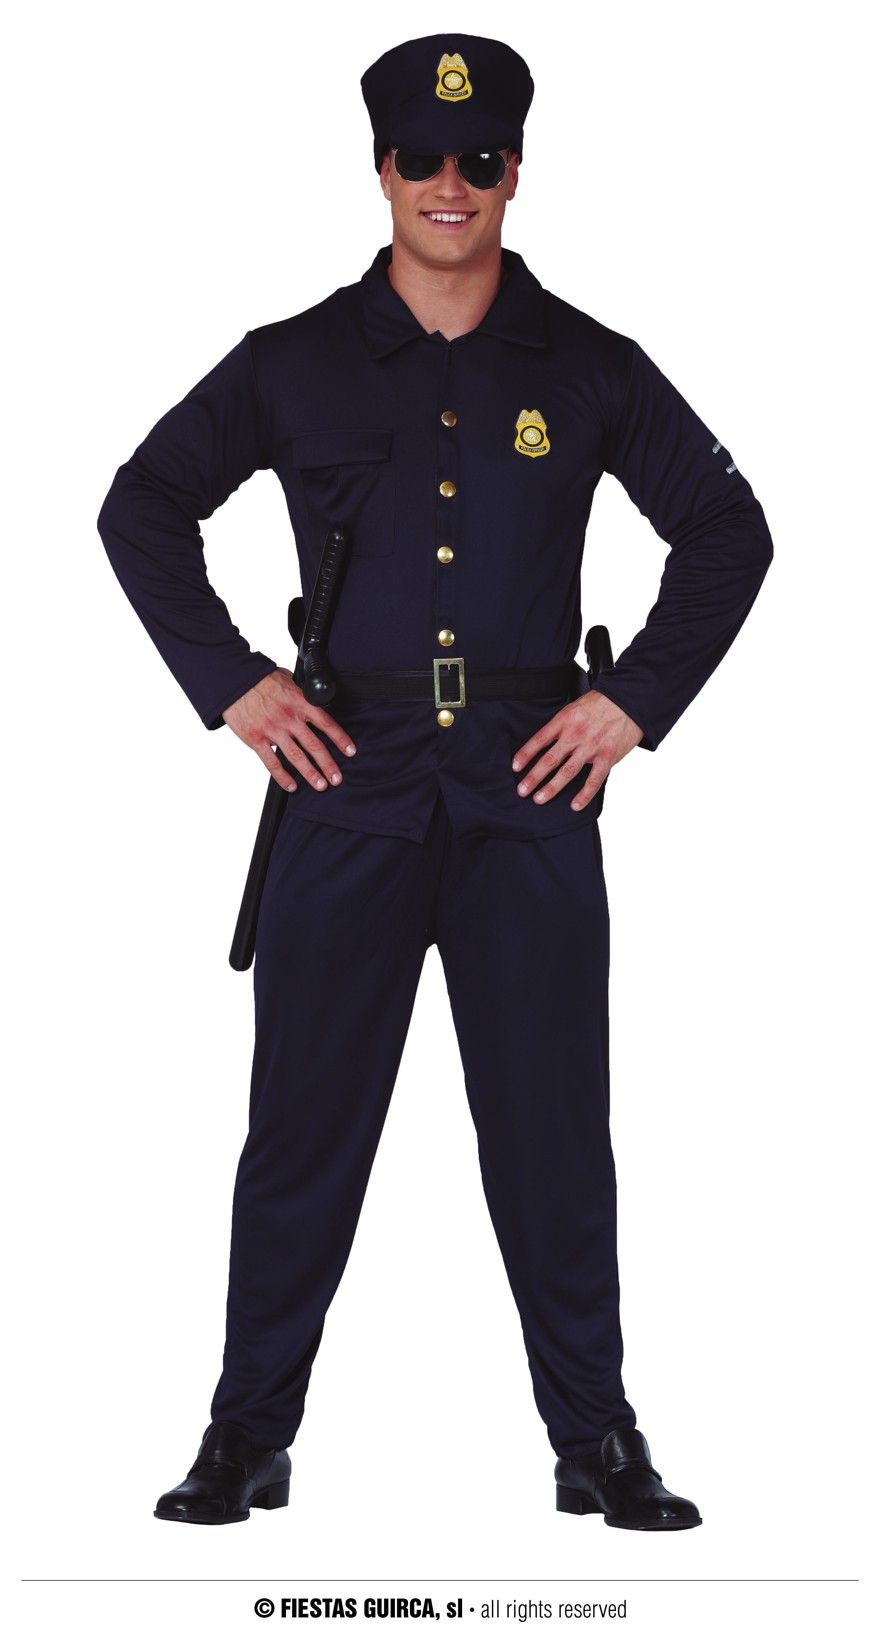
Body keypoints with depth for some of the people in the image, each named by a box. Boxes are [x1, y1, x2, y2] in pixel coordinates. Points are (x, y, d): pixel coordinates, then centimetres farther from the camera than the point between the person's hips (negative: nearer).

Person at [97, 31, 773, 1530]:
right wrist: (229, 686, 3)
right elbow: (141, 507, 12)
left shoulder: (590, 369, 6)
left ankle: (598, 1444, 13)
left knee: (554, 1127, 3)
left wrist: (636, 702, 2)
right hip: (349, 781, 0)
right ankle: (250, 1435, 15)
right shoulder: (294, 364, 6)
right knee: (303, 1123, 4)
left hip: (532, 787, 0)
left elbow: (729, 530, 11)